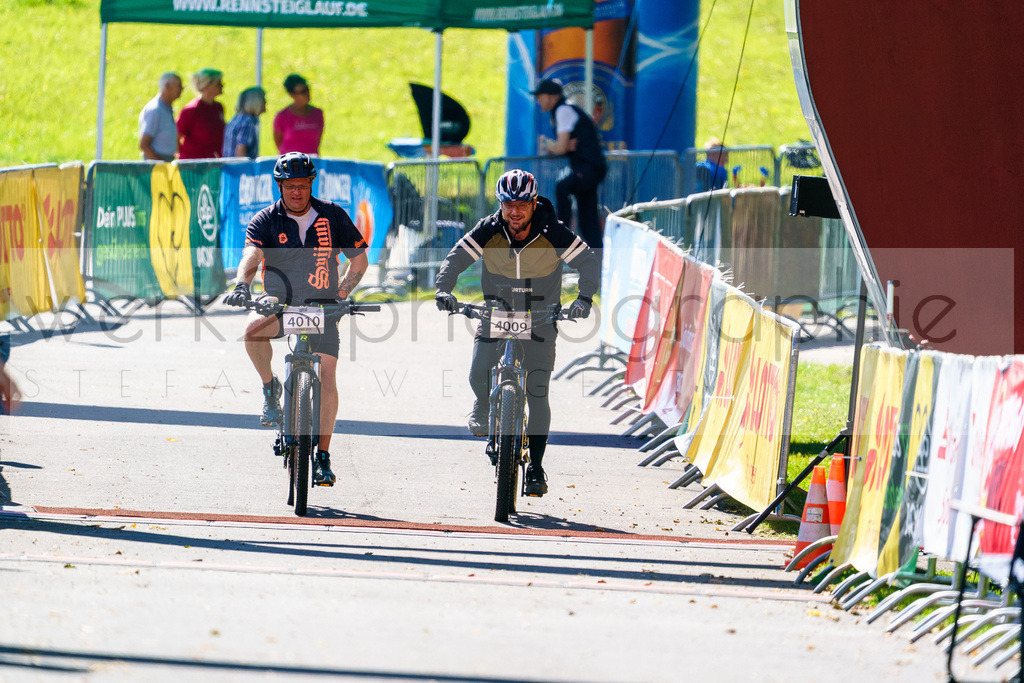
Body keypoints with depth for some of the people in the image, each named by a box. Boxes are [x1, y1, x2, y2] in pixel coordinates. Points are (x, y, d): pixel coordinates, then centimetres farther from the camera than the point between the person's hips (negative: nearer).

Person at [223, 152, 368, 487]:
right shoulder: (266, 221, -4)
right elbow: (251, 256, -20)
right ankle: (270, 388, -6)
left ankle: (323, 456, -1)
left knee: (327, 379, -13)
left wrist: (341, 294, -6)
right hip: (279, 304, 0)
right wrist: (242, 286, -41)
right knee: (253, 330, -34)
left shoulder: (332, 217, -1)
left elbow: (359, 258, 7)